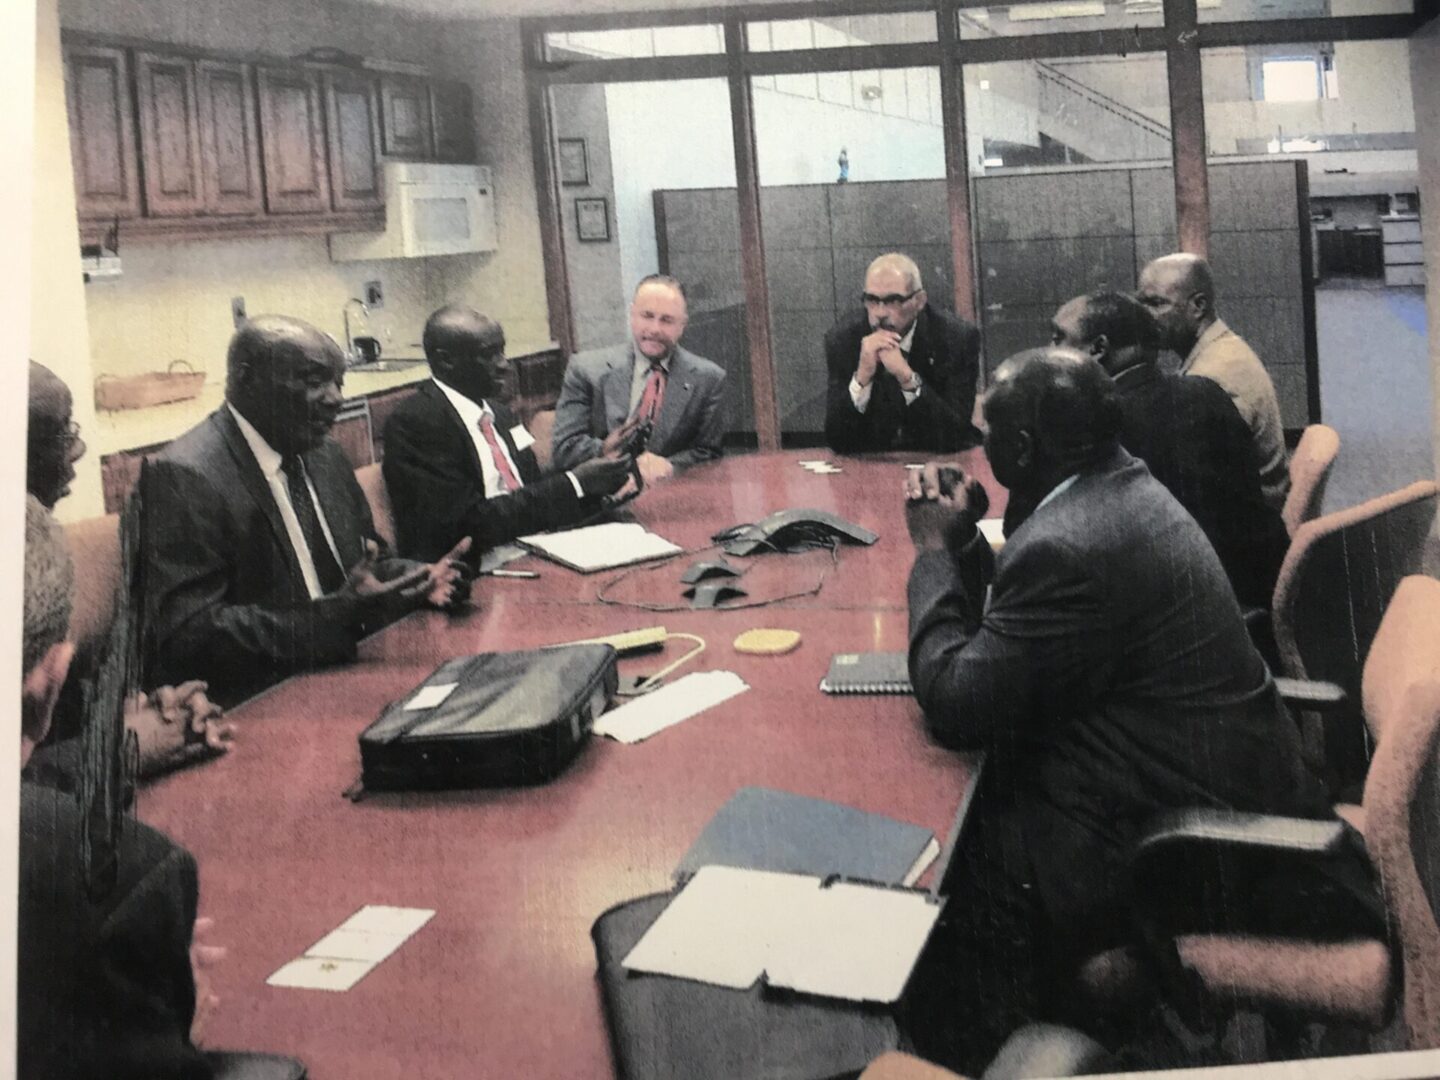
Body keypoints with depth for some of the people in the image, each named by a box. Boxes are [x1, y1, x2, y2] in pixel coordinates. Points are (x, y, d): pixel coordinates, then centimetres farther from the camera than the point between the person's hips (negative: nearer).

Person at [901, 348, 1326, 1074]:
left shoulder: (1066, 546, -27)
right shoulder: (1123, 488, 6)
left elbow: (955, 707, -21)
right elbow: (1011, 625, 16)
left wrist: (935, 551, -12)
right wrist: (963, 540, 3)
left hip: (1186, 837, -10)